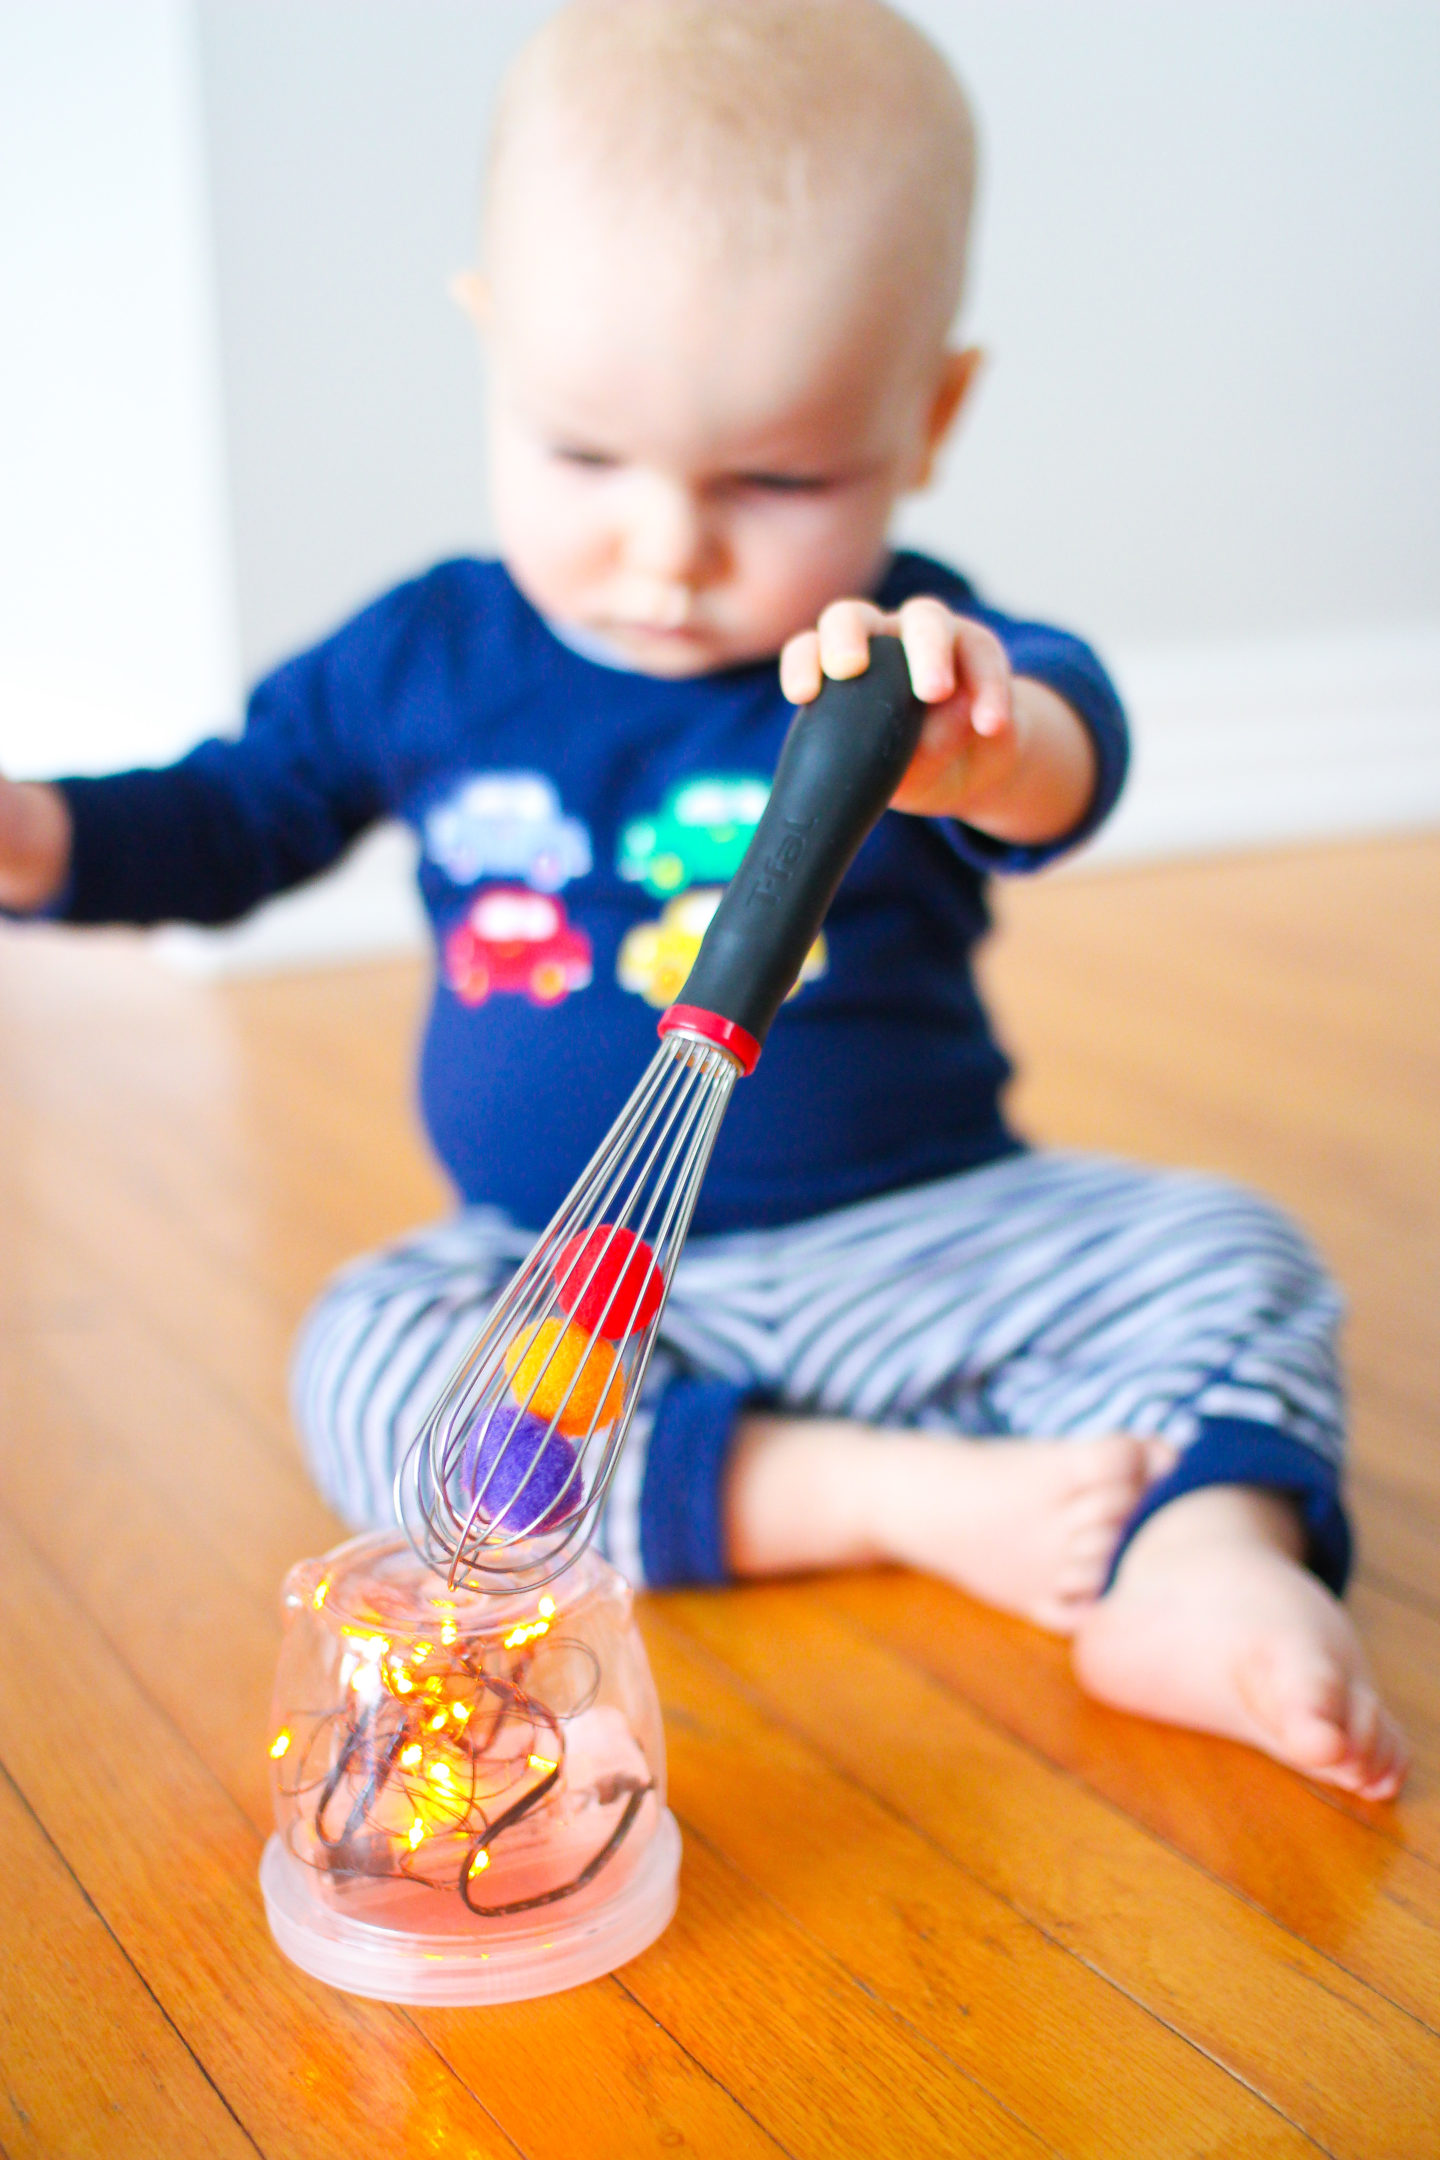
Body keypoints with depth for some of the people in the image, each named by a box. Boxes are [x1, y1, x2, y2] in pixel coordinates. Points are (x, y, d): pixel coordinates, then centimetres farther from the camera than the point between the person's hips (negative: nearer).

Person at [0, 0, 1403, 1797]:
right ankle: (908, 1499, -27)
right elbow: (237, 814, 13)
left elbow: (1062, 770, -34)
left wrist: (980, 750, -60)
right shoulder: (426, 657, -1)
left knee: (1219, 1251, -17)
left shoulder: (906, 659, -12)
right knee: (358, 1358, -25)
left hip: (916, 1242, -1)